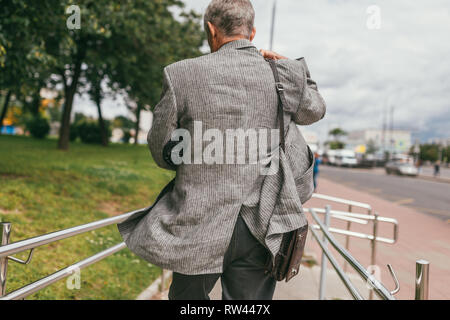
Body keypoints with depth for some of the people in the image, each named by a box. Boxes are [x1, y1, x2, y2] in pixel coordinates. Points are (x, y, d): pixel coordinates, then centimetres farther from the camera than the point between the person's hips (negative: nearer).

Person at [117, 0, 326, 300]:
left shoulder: (182, 74, -8)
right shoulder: (287, 75, -2)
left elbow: (162, 153, 1)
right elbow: (315, 110, 21)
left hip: (200, 229, -1)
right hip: (263, 231, 2)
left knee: (187, 297, 20)